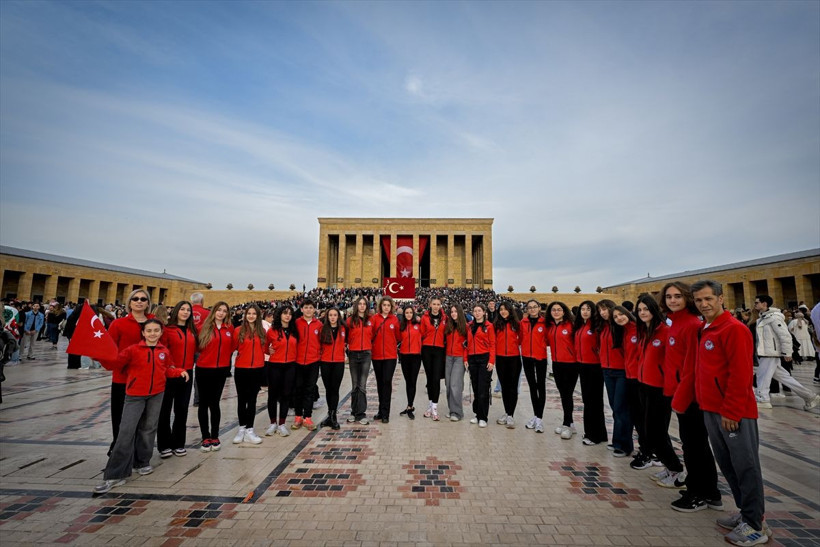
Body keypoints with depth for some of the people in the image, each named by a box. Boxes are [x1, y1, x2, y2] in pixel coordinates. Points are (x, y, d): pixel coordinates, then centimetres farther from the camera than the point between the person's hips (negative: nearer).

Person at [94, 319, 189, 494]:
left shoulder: (164, 351, 2)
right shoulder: (133, 350, -7)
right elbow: (114, 363, -12)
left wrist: (180, 372, -2)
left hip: (156, 395, 3)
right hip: (135, 395, -3)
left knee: (148, 429, 13)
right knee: (126, 432, -6)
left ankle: (143, 462, 31)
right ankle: (114, 476, 3)